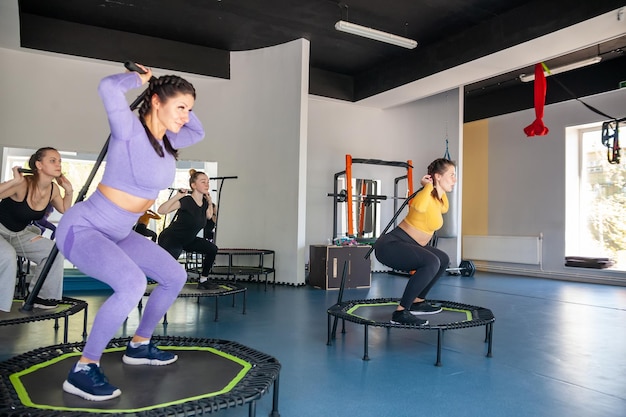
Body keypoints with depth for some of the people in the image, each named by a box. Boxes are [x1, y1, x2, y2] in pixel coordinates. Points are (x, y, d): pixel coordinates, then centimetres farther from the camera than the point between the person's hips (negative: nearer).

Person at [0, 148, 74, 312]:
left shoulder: (53, 189, -9)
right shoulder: (23, 184, -30)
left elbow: (65, 210, 8)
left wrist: (69, 191, -7)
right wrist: (15, 181, -47)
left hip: (20, 233, 7)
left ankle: (40, 297, 8)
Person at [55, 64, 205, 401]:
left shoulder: (167, 142, 4)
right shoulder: (131, 130, -19)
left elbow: (198, 131, 23)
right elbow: (109, 87, -38)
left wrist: (179, 106, 8)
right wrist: (140, 78, -17)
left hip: (118, 234, 9)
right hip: (82, 227, -9)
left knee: (175, 276, 12)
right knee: (133, 283, -33)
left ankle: (139, 346, 27)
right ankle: (82, 371, -15)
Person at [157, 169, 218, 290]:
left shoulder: (204, 203, -2)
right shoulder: (186, 201, -24)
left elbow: (209, 216, 22)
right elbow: (161, 210, -34)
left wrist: (210, 202, 6)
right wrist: (177, 196, -39)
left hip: (188, 240, 8)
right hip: (170, 239, -8)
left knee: (212, 249, 3)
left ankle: (203, 281, 14)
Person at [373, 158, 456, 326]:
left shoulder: (439, 199, 9)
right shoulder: (426, 198, -19)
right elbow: (418, 206, -47)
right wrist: (428, 186, -28)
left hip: (405, 244, 10)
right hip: (390, 245, -10)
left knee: (443, 260, 24)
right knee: (431, 262, -32)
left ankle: (418, 302, 27)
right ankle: (401, 312, -24)